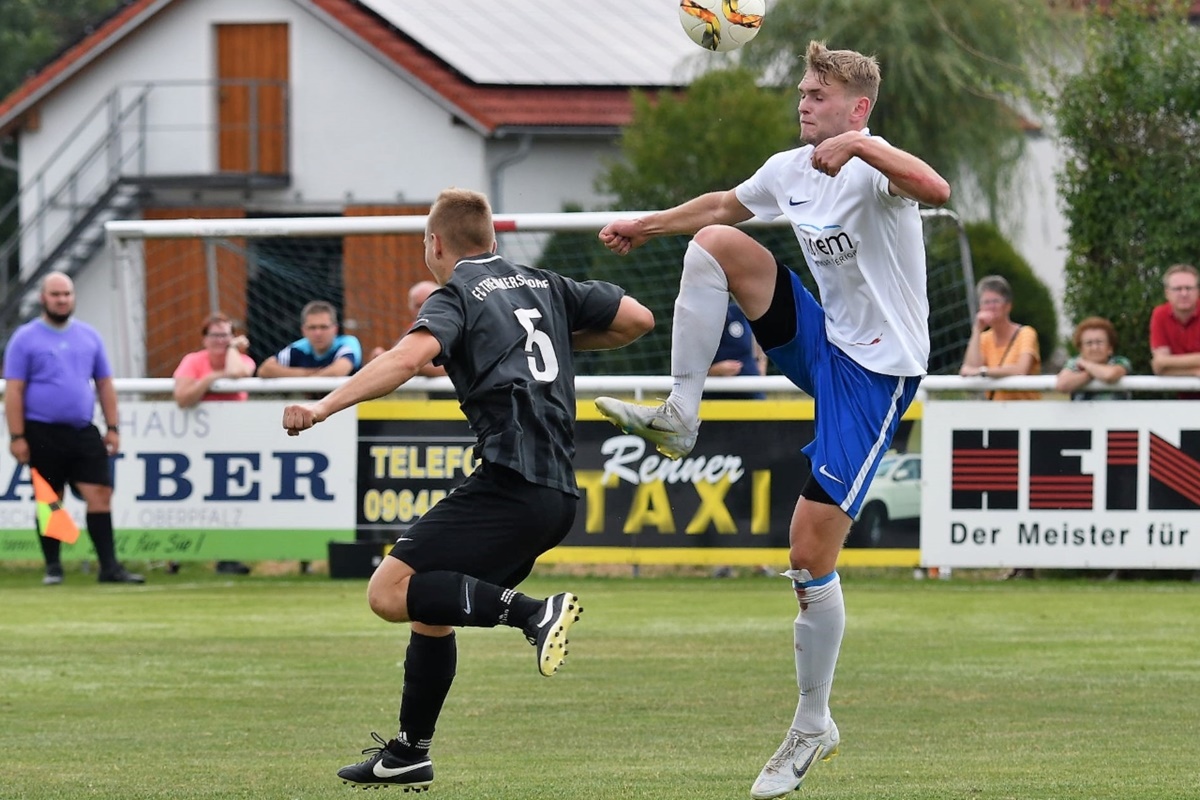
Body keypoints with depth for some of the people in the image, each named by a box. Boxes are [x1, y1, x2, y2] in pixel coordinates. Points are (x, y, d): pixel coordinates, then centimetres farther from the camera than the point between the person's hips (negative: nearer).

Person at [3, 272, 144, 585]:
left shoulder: (89, 336, 12)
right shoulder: (25, 338, 0)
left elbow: (104, 384, 15)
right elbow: (14, 391, -4)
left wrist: (112, 427, 8)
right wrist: (17, 437, -10)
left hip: (84, 431, 3)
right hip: (43, 433, -3)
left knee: (100, 494, -6)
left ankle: (109, 567, -6)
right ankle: (52, 567, 13)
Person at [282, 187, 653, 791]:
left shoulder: (457, 296, 1)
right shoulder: (544, 287, 21)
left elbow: (410, 356, -20)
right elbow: (637, 319, 21)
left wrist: (324, 407, -22)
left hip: (509, 484, -8)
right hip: (557, 495, 8)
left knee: (391, 592, -13)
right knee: (430, 609, 20)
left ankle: (533, 614, -25)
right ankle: (409, 753, 24)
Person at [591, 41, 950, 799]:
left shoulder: (871, 168, -19)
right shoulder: (789, 169, 6)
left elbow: (936, 190, -41)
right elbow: (724, 204, 27)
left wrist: (859, 143, -48)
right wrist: (647, 225, 36)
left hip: (876, 372, -7)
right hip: (824, 340, 7)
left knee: (812, 551, -8)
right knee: (715, 241, -7)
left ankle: (813, 729, 6)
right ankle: (680, 416, -5)